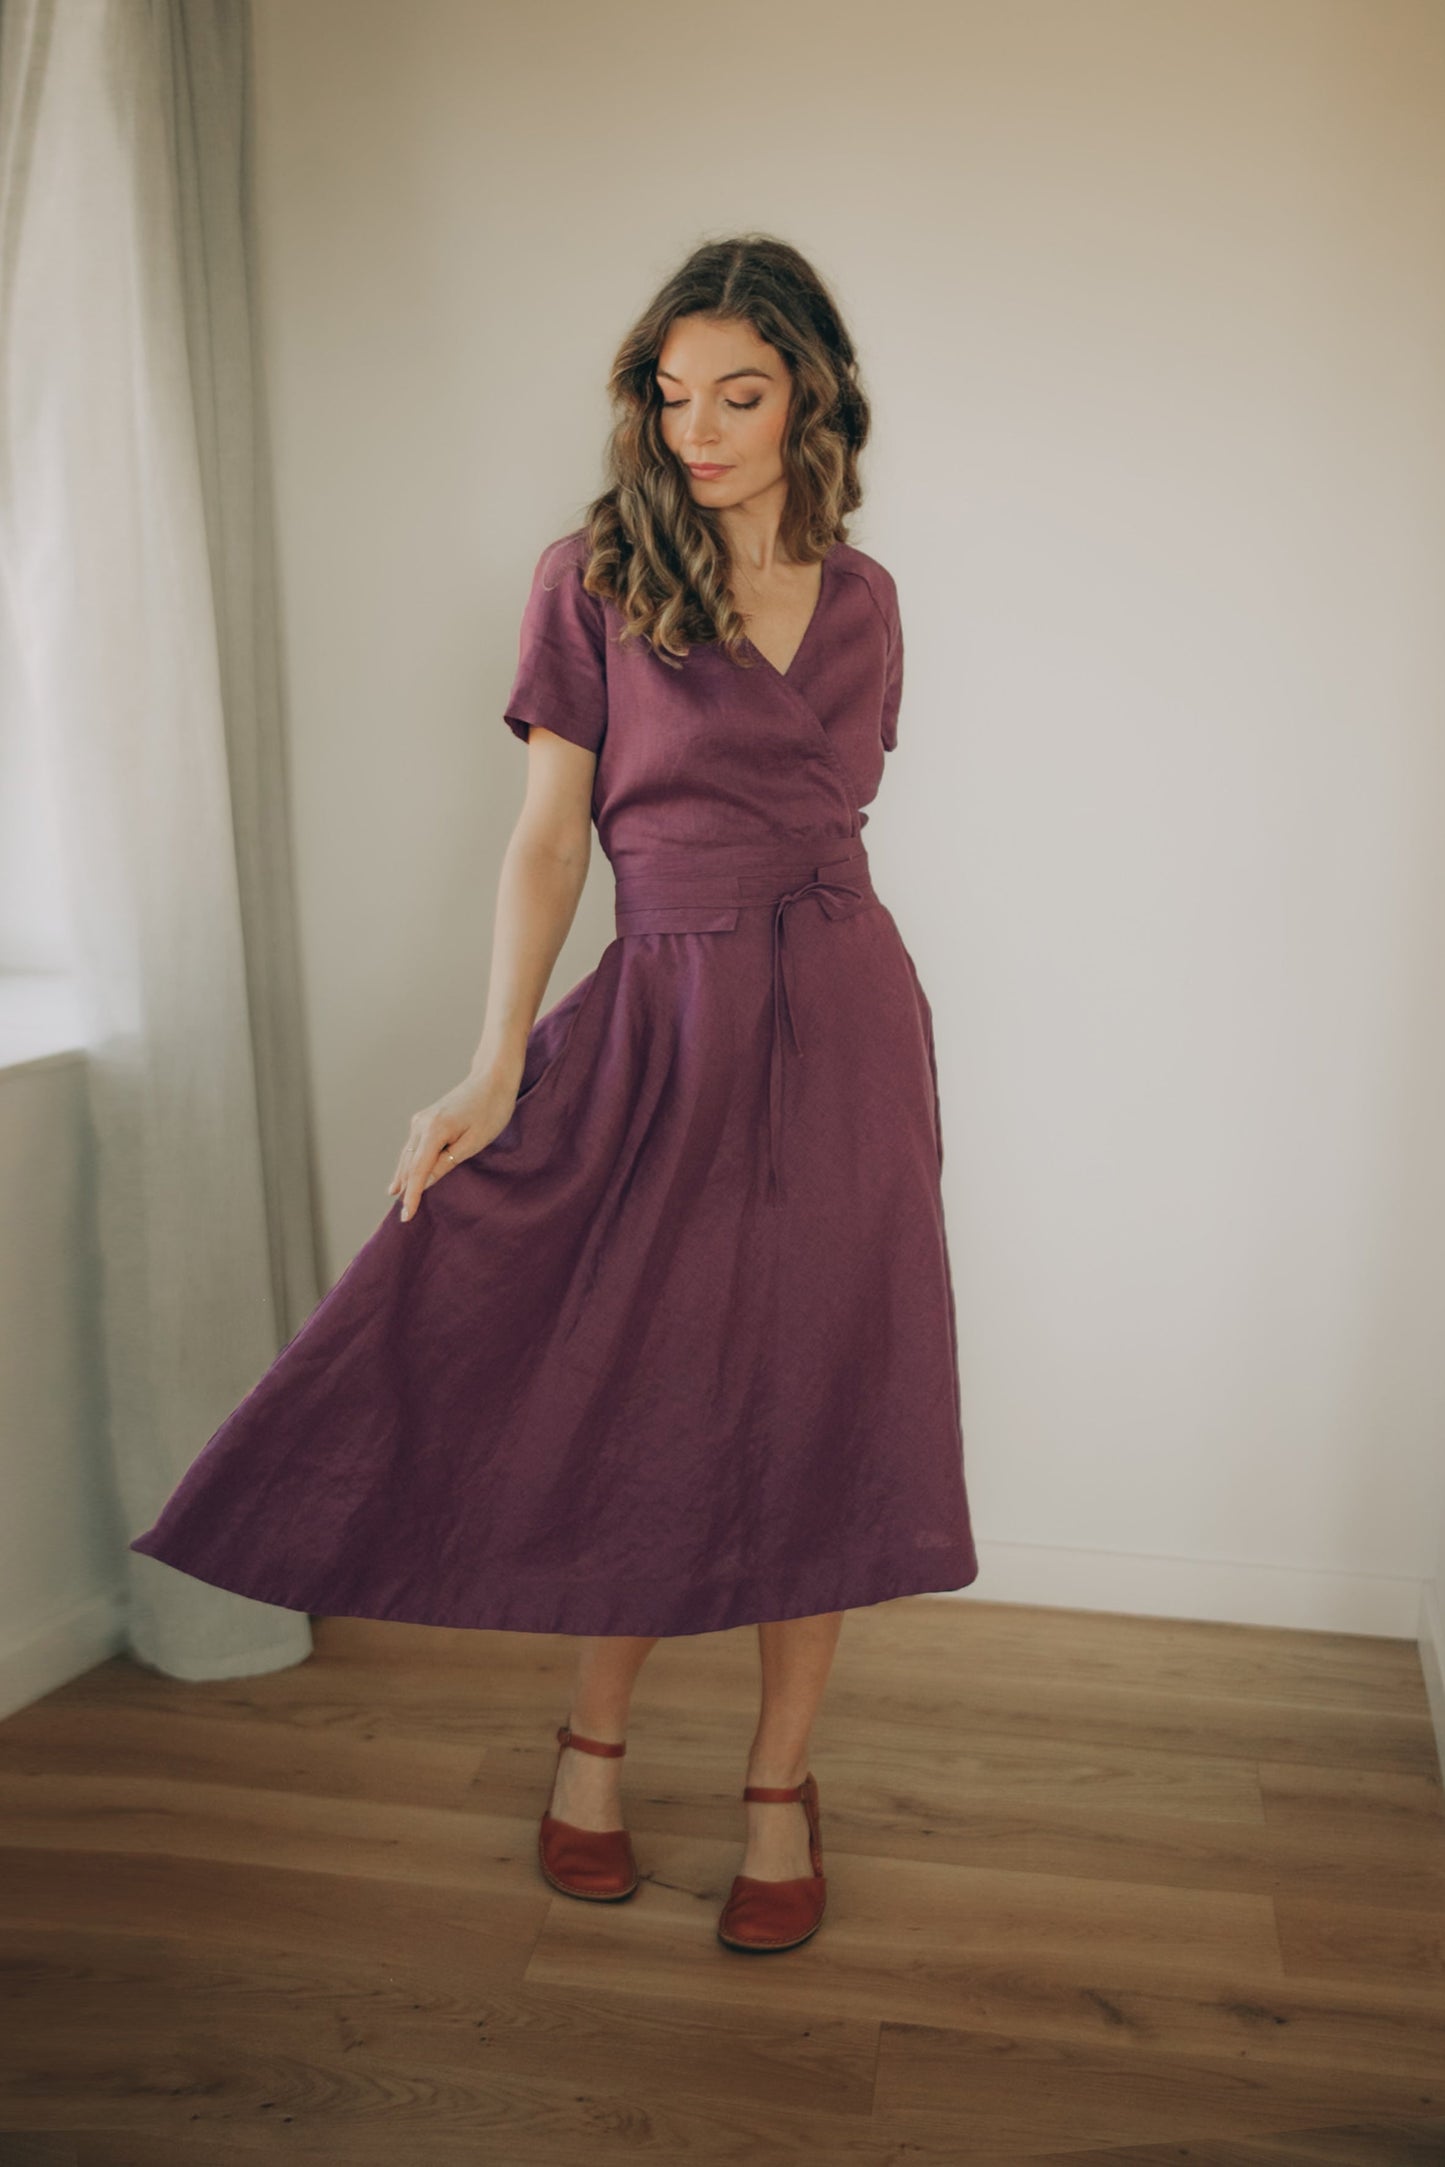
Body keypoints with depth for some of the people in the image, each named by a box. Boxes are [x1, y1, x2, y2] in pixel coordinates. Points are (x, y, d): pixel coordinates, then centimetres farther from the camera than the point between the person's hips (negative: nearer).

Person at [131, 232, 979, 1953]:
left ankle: (781, 1781, 25)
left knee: (816, 1405, 6)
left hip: (842, 1020, 2)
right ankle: (594, 1731, 32)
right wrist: (493, 1074, -10)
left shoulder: (862, 598, 9)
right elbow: (549, 837, -3)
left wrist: (807, 999, 14)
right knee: (639, 1392, 6)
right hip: (660, 1021, -2)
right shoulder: (592, 574, 0)